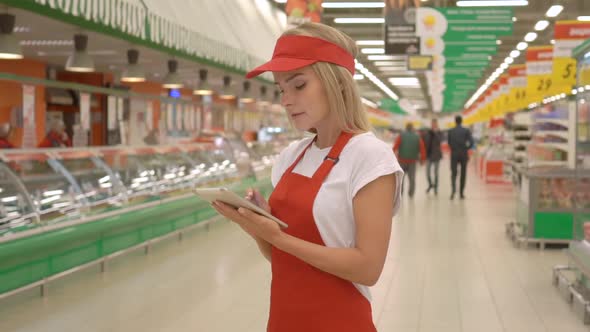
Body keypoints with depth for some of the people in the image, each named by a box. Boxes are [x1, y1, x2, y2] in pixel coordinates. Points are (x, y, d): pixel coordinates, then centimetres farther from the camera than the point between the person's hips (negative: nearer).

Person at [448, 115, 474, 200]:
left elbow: (449, 143, 5)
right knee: (463, 174, 10)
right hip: (464, 154, 0)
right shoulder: (466, 131, -3)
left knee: (453, 173, 2)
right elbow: (471, 142, -10)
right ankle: (461, 193, 11)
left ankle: (454, 188, -24)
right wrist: (466, 148, 7)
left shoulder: (451, 131, 0)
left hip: (454, 154, 0)